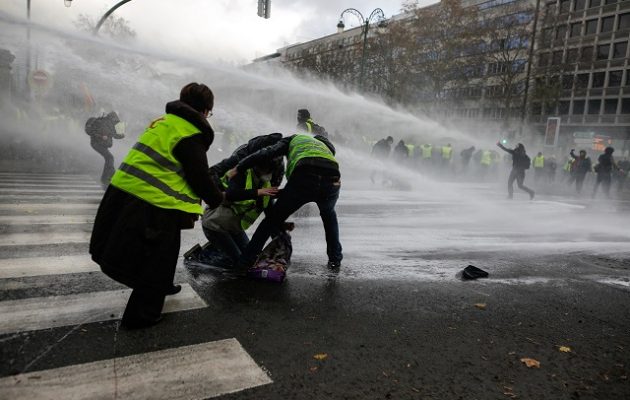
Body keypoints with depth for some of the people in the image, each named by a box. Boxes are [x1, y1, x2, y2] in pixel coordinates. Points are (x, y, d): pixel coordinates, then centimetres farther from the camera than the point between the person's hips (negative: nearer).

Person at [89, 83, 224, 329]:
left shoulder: (165, 121, 15)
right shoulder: (190, 134, -13)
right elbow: (199, 176, -12)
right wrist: (218, 199, 5)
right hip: (152, 203, -9)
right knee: (156, 259, 8)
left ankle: (161, 288, 47)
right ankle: (142, 315, 19)